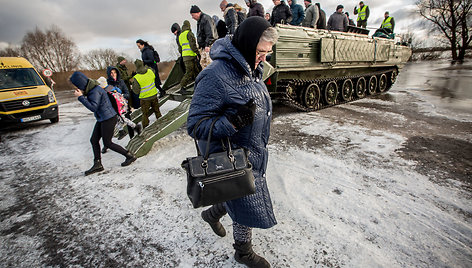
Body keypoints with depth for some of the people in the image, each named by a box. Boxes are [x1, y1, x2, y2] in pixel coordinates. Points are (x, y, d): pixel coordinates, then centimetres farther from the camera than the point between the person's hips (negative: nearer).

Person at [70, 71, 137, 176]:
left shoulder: (95, 91, -21)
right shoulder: (91, 89, 8)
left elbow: (93, 107, -25)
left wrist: (81, 97, -21)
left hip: (108, 118, -10)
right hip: (102, 119, 10)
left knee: (107, 143, -1)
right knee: (94, 140, 10)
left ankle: (130, 156, 9)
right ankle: (97, 164, 18)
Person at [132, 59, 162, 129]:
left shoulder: (137, 78, -23)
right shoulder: (150, 71, -13)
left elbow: (136, 91, -15)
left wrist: (133, 84, 0)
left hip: (145, 98, -3)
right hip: (154, 95, 4)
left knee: (145, 113, 12)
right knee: (156, 110, 22)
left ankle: (145, 126, 22)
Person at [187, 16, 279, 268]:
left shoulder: (250, 69, 5)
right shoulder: (215, 76, -24)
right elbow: (194, 125, -22)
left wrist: (261, 147, 23)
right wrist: (234, 121, -35)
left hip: (254, 155, 8)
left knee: (238, 196, 24)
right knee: (250, 209, 10)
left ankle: (212, 213, 54)